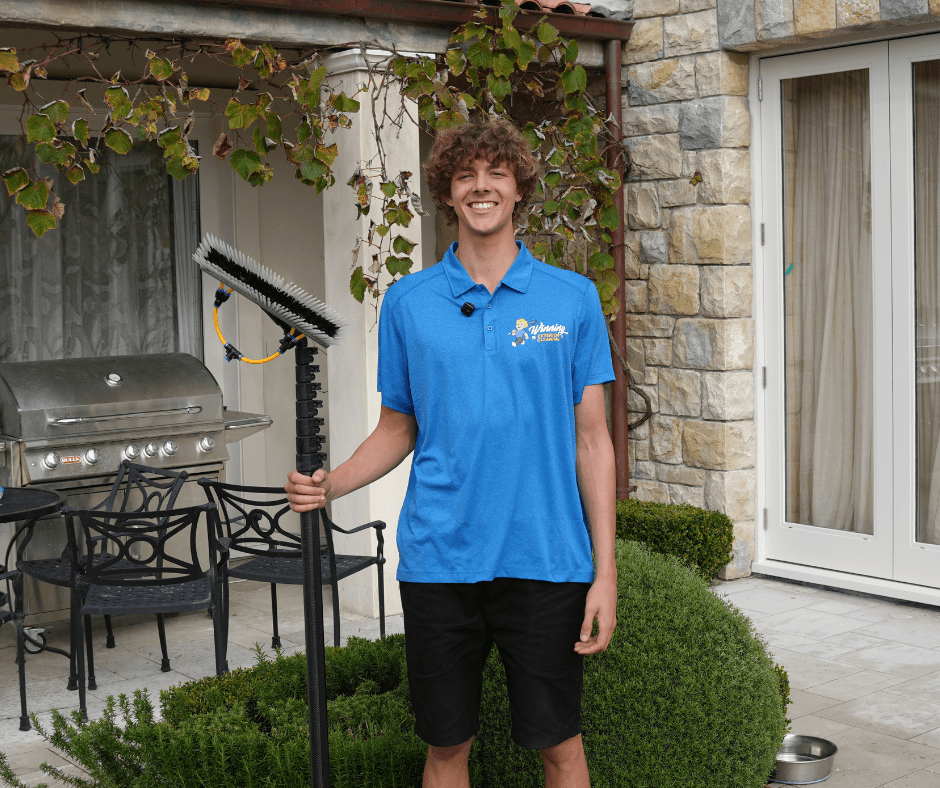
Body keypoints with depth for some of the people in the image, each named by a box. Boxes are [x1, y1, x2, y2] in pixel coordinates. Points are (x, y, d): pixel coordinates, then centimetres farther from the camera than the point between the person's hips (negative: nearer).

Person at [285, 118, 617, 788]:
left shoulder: (573, 298, 2)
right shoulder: (407, 302, 5)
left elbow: (592, 438, 1)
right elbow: (398, 429, 12)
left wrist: (605, 573, -4)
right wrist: (330, 485, -7)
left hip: (546, 558, -1)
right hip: (438, 558, 1)